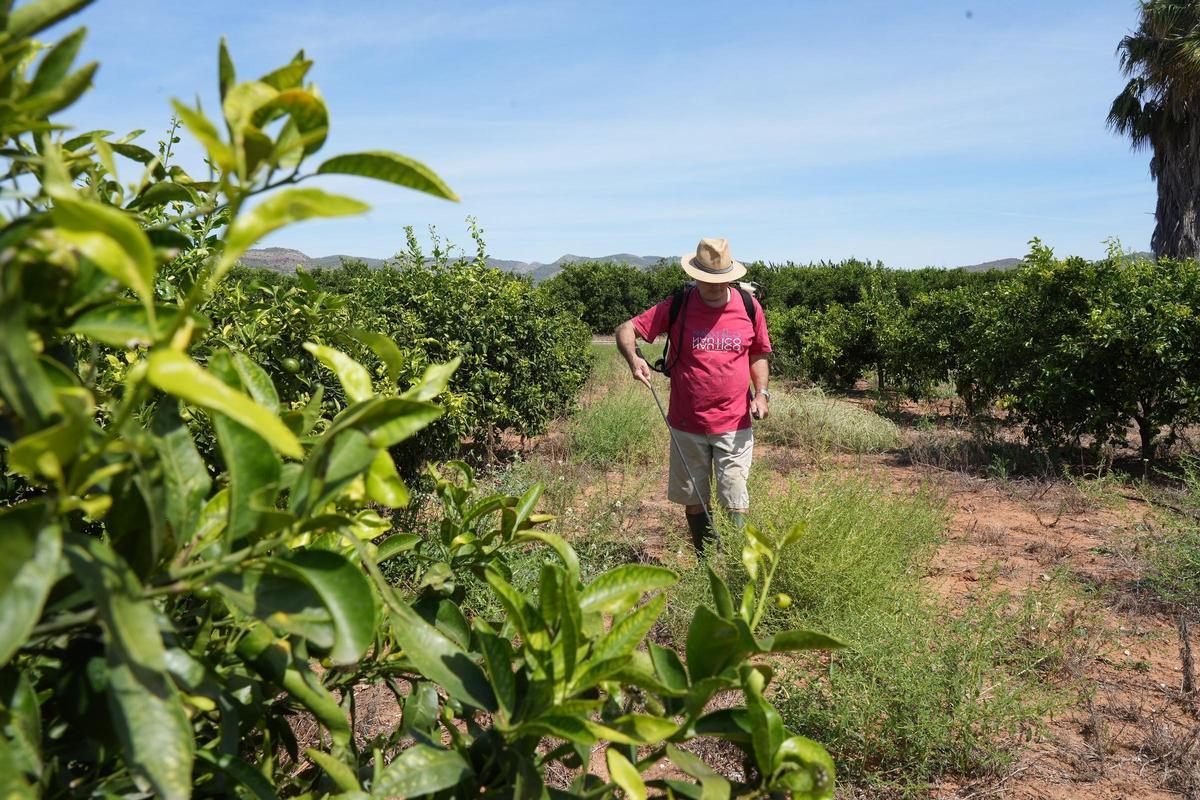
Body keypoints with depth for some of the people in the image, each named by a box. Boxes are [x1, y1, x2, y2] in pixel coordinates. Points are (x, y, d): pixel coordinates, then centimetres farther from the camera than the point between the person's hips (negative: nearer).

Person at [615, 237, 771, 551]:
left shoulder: (749, 307, 1)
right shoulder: (677, 307, -4)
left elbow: (758, 355, 14)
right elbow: (626, 329, -4)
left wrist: (761, 392, -3)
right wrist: (633, 358, -24)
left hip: (734, 425, 0)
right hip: (687, 425, 1)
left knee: (735, 501, -4)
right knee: (694, 500, 11)